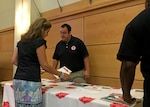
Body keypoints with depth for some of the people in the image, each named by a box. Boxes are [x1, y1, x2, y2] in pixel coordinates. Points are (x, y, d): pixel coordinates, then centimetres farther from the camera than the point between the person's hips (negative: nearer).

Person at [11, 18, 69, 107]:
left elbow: (14, 61, 13)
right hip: (31, 82, -8)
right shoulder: (39, 41, -9)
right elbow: (44, 65, -10)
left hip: (18, 80, 8)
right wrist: (61, 74, 0)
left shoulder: (21, 41, 14)